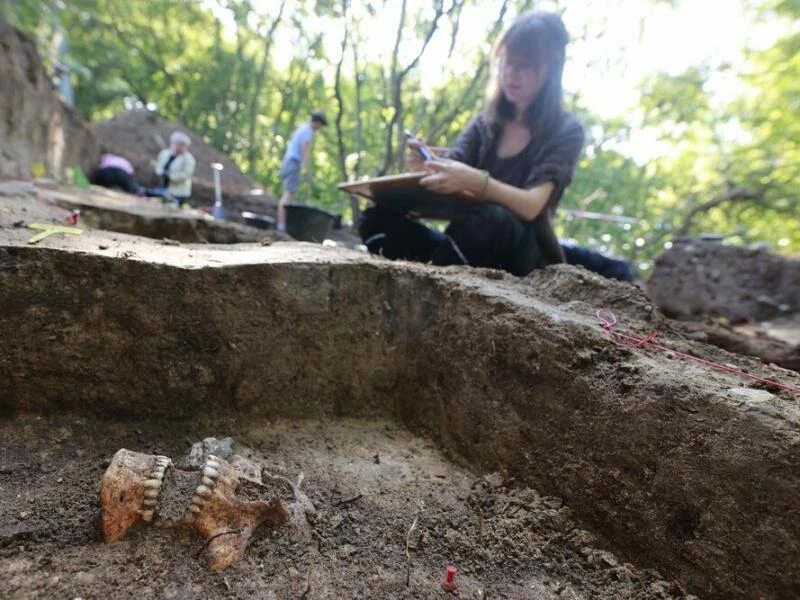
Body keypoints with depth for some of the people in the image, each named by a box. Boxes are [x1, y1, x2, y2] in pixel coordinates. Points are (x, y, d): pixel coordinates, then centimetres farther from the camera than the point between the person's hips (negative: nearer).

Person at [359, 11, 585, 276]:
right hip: (470, 252, 4)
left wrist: (477, 182, -38)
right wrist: (427, 171, -26)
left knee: (488, 219, -38)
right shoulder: (485, 123, 11)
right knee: (378, 219, -16)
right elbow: (448, 184, -2)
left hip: (525, 259, -3)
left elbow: (531, 205, -19)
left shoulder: (566, 131, -2)